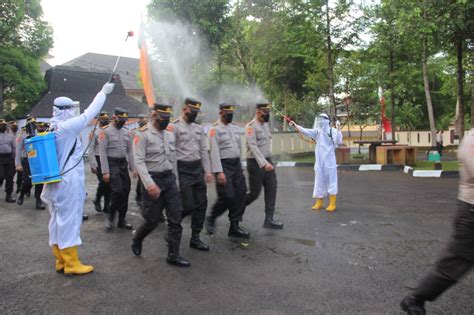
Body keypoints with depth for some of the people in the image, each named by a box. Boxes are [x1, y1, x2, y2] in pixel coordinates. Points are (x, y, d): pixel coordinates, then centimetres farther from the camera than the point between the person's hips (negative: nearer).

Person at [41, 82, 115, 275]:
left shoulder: (51, 130, 10)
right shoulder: (68, 127, -15)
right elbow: (89, 114, -9)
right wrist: (103, 92, 2)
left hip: (55, 183, 9)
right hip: (69, 184, -9)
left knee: (58, 221, 13)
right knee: (69, 222, -2)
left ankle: (61, 261, 23)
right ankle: (71, 264, 6)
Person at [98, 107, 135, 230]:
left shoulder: (126, 133, 12)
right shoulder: (105, 132, -6)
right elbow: (102, 152, -10)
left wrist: (133, 168, 9)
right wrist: (105, 171, -15)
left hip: (123, 164, 6)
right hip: (112, 164, -6)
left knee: (125, 192, 5)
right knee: (118, 191, -16)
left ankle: (121, 220, 17)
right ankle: (110, 213, 10)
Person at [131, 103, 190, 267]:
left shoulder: (170, 135, 10)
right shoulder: (143, 134, -10)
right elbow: (139, 161, -17)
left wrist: (175, 179, 15)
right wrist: (149, 184, -25)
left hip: (169, 179, 6)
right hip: (153, 180, -6)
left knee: (176, 218, 1)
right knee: (152, 220, 3)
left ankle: (173, 255, 10)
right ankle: (137, 240, 34)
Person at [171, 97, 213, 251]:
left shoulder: (199, 128, 12)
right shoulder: (174, 127, -8)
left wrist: (207, 170, 8)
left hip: (197, 169, 7)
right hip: (182, 170, -7)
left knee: (201, 204, 5)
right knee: (188, 206, -8)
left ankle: (195, 238, 17)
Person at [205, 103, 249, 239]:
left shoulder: (236, 128, 13)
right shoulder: (215, 130, -8)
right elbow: (214, 152, -14)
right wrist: (219, 172, -20)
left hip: (236, 164, 7)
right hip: (223, 166, -7)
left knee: (240, 195, 3)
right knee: (227, 197, -10)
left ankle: (234, 227, 13)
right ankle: (211, 219, 16)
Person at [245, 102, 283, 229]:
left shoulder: (266, 125, 12)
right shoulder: (251, 126, -14)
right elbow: (253, 147, -23)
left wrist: (268, 161, 17)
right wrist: (263, 163, -32)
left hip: (268, 161, 8)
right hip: (256, 163, -8)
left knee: (271, 190, 2)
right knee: (255, 193, -1)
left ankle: (269, 219, 7)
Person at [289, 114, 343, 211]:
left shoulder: (332, 131, -6)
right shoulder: (317, 131, 7)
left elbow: (338, 142, -18)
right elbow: (305, 131, -3)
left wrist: (338, 129, -27)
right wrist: (295, 126, -16)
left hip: (330, 161, -5)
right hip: (319, 161, 5)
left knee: (331, 181, 1)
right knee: (319, 181, 11)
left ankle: (332, 204, 8)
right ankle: (319, 203, 21)